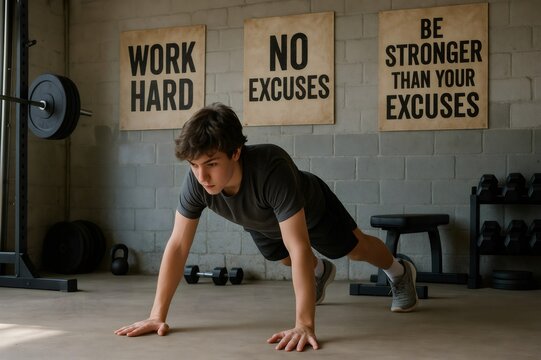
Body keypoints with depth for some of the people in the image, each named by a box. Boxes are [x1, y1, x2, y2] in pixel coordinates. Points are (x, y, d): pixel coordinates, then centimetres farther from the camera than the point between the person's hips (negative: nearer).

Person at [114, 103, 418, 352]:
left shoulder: (272, 169, -51)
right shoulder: (196, 181, -38)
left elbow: (299, 248, -52)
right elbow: (178, 245, -31)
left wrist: (304, 324, -57)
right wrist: (158, 315, -34)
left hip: (312, 209, -4)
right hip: (263, 223, 4)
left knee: (356, 248, 19)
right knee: (284, 259, 31)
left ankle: (400, 272, 53)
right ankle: (321, 272, 67)